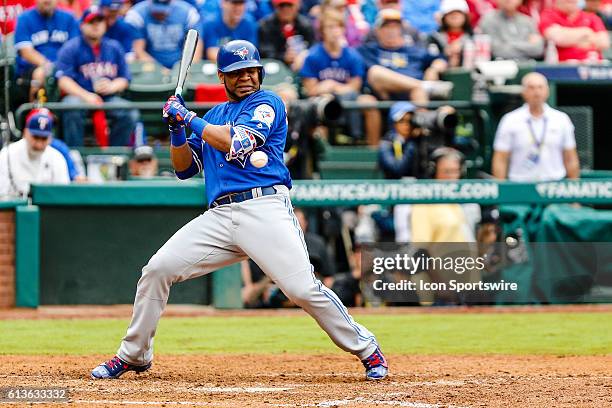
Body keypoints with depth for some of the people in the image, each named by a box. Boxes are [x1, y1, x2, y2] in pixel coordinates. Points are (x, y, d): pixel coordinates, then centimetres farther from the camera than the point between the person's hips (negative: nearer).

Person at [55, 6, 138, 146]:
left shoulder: (114, 47, 13)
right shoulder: (70, 48, 1)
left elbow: (124, 79, 14)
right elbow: (63, 80, -10)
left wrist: (111, 87, -11)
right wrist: (86, 96, -24)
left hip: (108, 98, 3)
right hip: (78, 96, -3)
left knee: (130, 113, -23)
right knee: (72, 110, -36)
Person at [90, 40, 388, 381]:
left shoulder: (267, 103, 4)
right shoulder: (213, 116, 25)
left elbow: (238, 142, -12)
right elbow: (185, 168, 24)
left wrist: (190, 118, -3)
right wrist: (177, 128, 7)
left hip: (264, 208, -6)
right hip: (219, 217, 6)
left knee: (303, 288, -16)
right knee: (157, 270, -4)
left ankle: (368, 351, 0)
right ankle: (134, 356, 10)